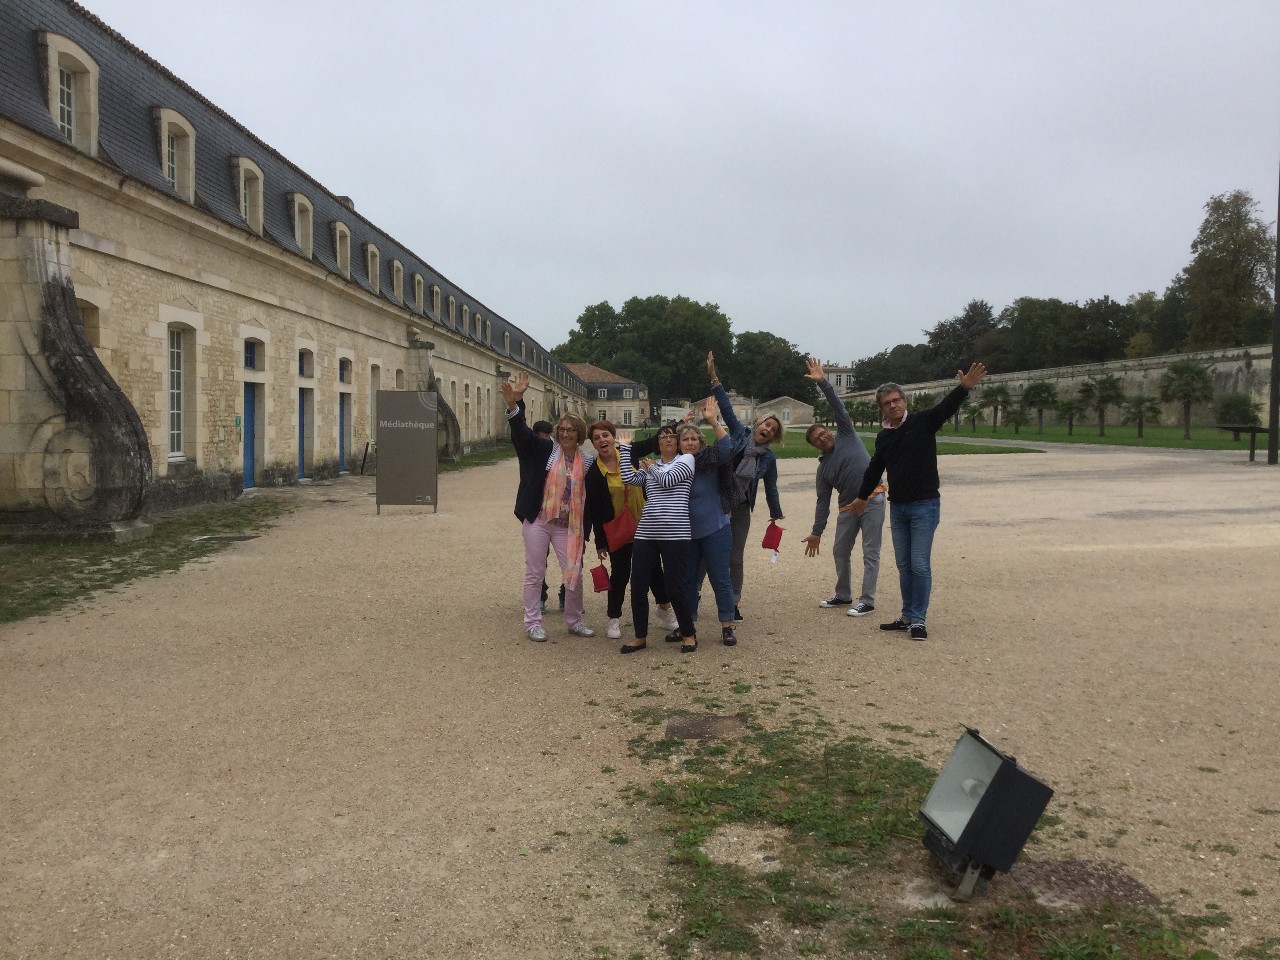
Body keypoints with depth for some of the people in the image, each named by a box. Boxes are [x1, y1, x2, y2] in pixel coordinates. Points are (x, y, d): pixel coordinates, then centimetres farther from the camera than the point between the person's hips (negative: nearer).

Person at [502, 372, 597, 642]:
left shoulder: (588, 461, 2)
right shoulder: (545, 449, -2)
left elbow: (591, 498, 4)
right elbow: (521, 431, -15)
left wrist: (585, 530, -1)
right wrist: (513, 402, -32)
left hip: (567, 526, 2)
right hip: (537, 521, -1)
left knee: (574, 574, 4)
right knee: (535, 574, 5)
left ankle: (574, 621, 23)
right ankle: (533, 623, 17)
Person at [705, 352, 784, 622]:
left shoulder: (769, 458, 2)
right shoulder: (739, 433, -2)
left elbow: (771, 489, 11)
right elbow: (726, 407, -8)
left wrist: (776, 517, 16)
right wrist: (713, 377, -15)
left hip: (740, 509, 2)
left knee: (735, 557, 7)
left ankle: (734, 603, 19)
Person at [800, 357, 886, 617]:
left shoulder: (846, 436, 4)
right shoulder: (823, 468, 10)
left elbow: (838, 407, -5)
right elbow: (823, 502, 8)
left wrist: (823, 383, -16)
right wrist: (816, 532, 4)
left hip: (872, 500, -5)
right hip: (848, 507, 6)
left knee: (870, 552, -3)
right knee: (840, 551, 13)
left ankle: (867, 601, 0)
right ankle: (843, 595, 31)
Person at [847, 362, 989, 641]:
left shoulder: (923, 422, -5)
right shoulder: (883, 437, 10)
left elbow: (947, 407, -23)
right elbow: (874, 469, 24)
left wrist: (964, 387, -42)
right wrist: (862, 497, 34)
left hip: (924, 505, -6)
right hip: (897, 507, 6)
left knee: (919, 565, -5)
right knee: (903, 564, 11)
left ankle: (918, 620, 3)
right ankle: (907, 616, 20)